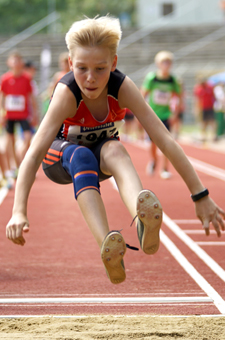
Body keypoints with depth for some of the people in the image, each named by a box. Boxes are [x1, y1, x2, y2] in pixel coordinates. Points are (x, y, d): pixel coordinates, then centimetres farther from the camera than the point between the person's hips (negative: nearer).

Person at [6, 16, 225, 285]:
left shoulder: (122, 86, -27)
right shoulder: (66, 92, -33)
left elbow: (164, 140, -31)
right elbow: (33, 153, -42)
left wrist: (201, 196, -35)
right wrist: (19, 212, -54)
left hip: (102, 155, 1)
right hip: (60, 158, -1)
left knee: (114, 149, -35)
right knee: (81, 154, -38)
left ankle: (145, 225, -65)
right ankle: (108, 249, -59)